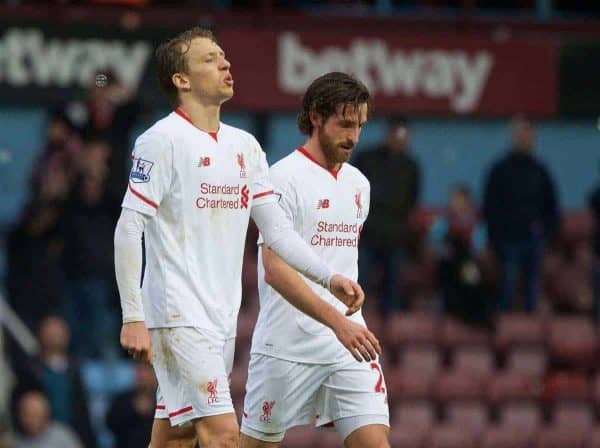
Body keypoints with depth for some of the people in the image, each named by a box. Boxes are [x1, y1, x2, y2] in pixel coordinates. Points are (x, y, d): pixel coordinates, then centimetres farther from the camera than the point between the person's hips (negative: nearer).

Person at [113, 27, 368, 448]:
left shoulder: (245, 146, 14)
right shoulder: (162, 141, -9)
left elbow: (277, 228, 15)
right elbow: (128, 229, -12)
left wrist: (329, 277, 2)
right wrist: (133, 318, -17)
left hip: (223, 319, 7)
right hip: (179, 315, -7)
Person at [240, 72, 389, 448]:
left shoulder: (358, 184, 13)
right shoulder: (285, 178, -10)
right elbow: (275, 270, -20)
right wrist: (337, 321, -27)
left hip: (350, 343, 6)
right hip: (286, 346, -6)